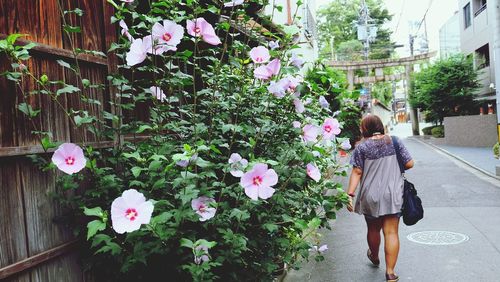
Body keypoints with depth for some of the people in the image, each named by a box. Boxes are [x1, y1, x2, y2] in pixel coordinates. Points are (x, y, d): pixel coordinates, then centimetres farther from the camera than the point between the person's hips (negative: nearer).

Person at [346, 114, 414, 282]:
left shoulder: (361, 147, -5)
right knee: (391, 232, 3)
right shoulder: (395, 141, 1)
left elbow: (357, 172, -10)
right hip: (393, 194, 1)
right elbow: (409, 164, 1)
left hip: (371, 195, 0)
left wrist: (350, 194, -9)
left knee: (373, 229, 19)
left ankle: (374, 257, 44)